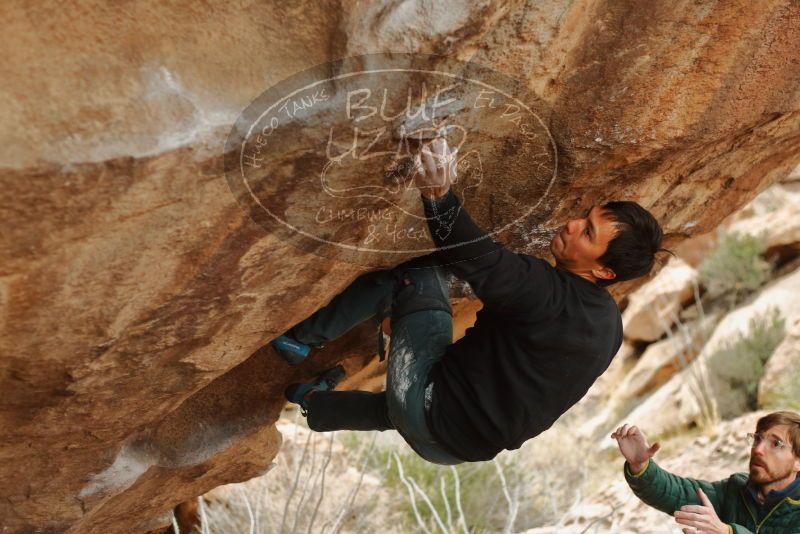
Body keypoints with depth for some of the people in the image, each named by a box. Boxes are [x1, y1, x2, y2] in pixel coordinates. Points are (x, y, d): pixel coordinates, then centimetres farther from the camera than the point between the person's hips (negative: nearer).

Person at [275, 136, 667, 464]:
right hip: (465, 445, 9)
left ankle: (301, 336, 2)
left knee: (419, 274, -7)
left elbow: (482, 262, -39)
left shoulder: (554, 295, -24)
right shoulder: (608, 321, 3)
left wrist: (439, 198, -53)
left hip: (433, 416, -9)